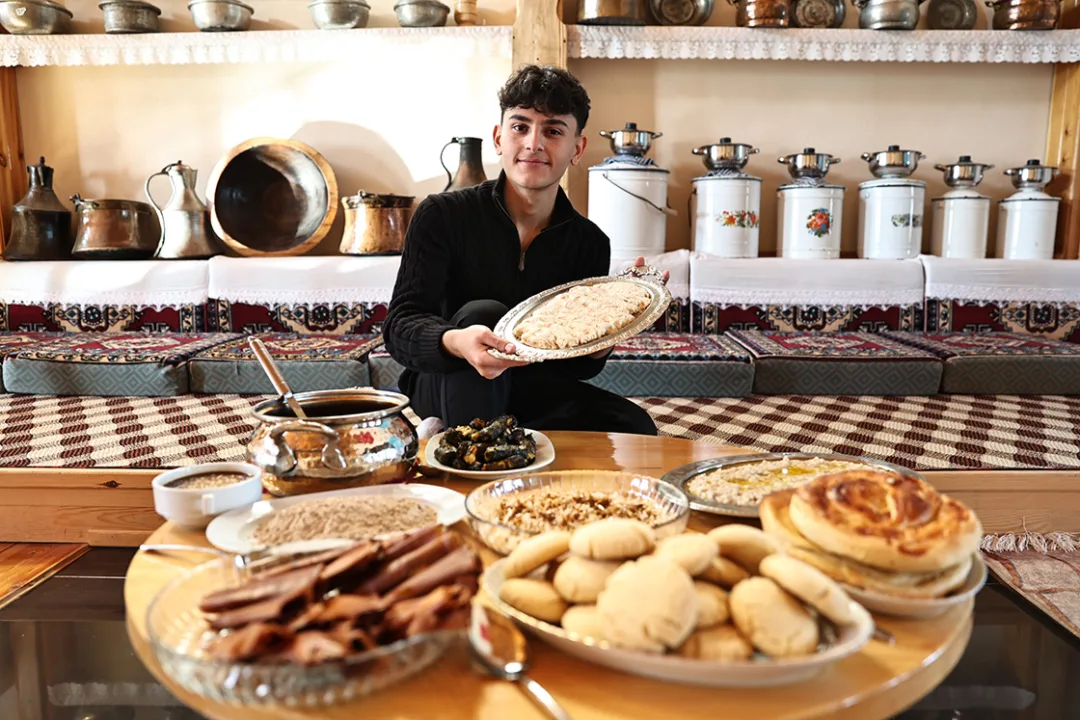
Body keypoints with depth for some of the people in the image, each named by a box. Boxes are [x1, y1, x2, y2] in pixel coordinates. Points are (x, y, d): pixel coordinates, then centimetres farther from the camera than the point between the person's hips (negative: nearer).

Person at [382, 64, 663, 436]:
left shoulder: (590, 242, -2)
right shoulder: (441, 214, -11)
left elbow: (580, 367, 0)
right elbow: (399, 327, -20)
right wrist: (456, 343, -43)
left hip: (532, 391, 3)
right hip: (445, 389, -3)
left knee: (636, 428, -18)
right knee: (482, 314, -32)